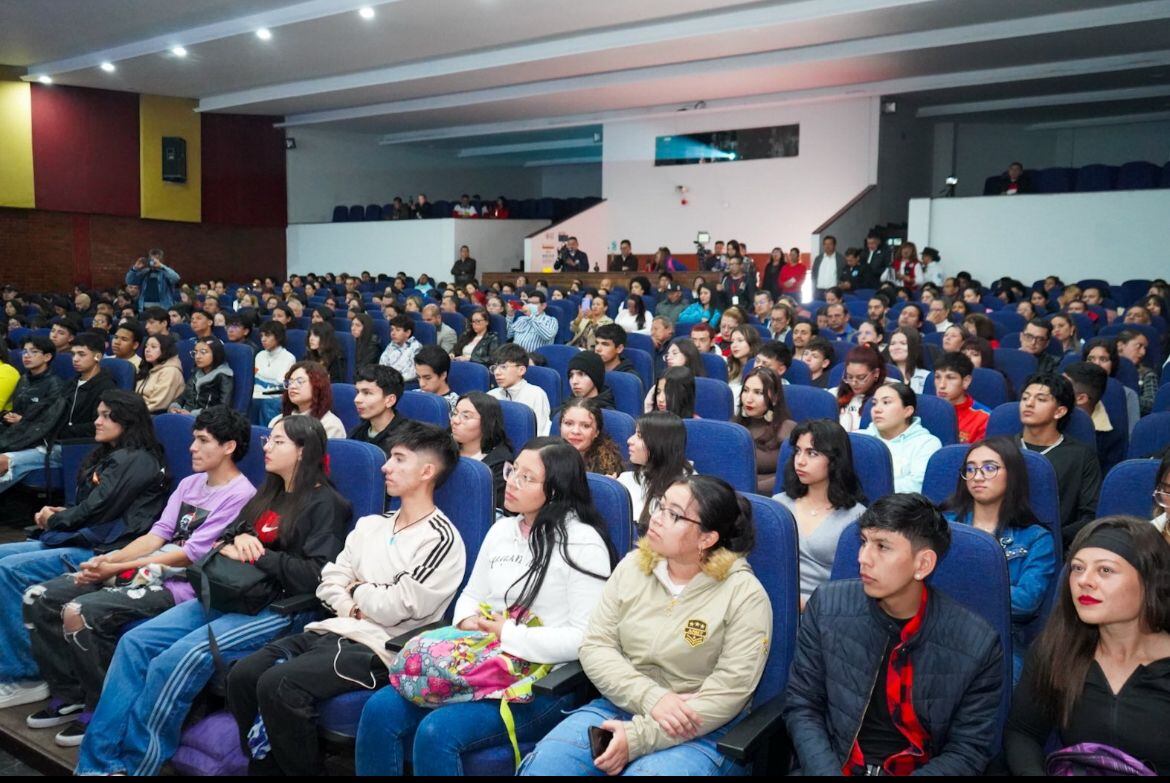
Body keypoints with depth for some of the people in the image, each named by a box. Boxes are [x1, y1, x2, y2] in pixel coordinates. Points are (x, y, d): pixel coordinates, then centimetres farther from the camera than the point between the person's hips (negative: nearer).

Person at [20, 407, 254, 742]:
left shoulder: (239, 495, -12)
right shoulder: (190, 483, 16)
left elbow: (191, 555, -16)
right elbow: (157, 534, 11)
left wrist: (117, 568, -13)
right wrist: (108, 559, -7)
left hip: (180, 584, -9)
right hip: (145, 570, 9)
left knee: (79, 612, -26)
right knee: (39, 599, 1)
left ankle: (103, 712, -7)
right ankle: (69, 696, 11)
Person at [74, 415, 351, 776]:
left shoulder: (325, 503, -4)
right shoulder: (268, 494, 21)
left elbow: (316, 576, -14)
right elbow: (224, 539, 22)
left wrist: (255, 553, -11)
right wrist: (238, 540, -2)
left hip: (279, 607, -8)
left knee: (178, 659, -27)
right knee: (134, 642, -10)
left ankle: (133, 763, -14)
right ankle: (99, 758, -11)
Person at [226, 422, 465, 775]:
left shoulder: (441, 540, -8)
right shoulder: (370, 524, 18)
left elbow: (394, 608, -14)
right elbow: (329, 581, 14)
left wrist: (357, 589, 4)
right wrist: (351, 607, -6)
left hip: (377, 648, -8)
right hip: (332, 630, 8)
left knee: (278, 685, -26)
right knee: (241, 677, -9)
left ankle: (305, 769, -4)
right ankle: (265, 765, 8)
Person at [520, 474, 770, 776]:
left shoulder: (745, 595, -11)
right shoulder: (632, 567, 3)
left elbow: (727, 693, -15)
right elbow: (595, 646, 0)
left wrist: (638, 737, -19)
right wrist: (652, 697, -18)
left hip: (700, 731, -3)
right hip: (619, 707, 4)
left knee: (647, 770, -32)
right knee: (544, 763, -19)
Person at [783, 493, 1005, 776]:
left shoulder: (977, 644, -9)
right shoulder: (827, 607, -5)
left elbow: (968, 750, -3)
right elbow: (802, 705, 1)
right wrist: (826, 772, -14)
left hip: (923, 771, 0)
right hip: (833, 765, 0)